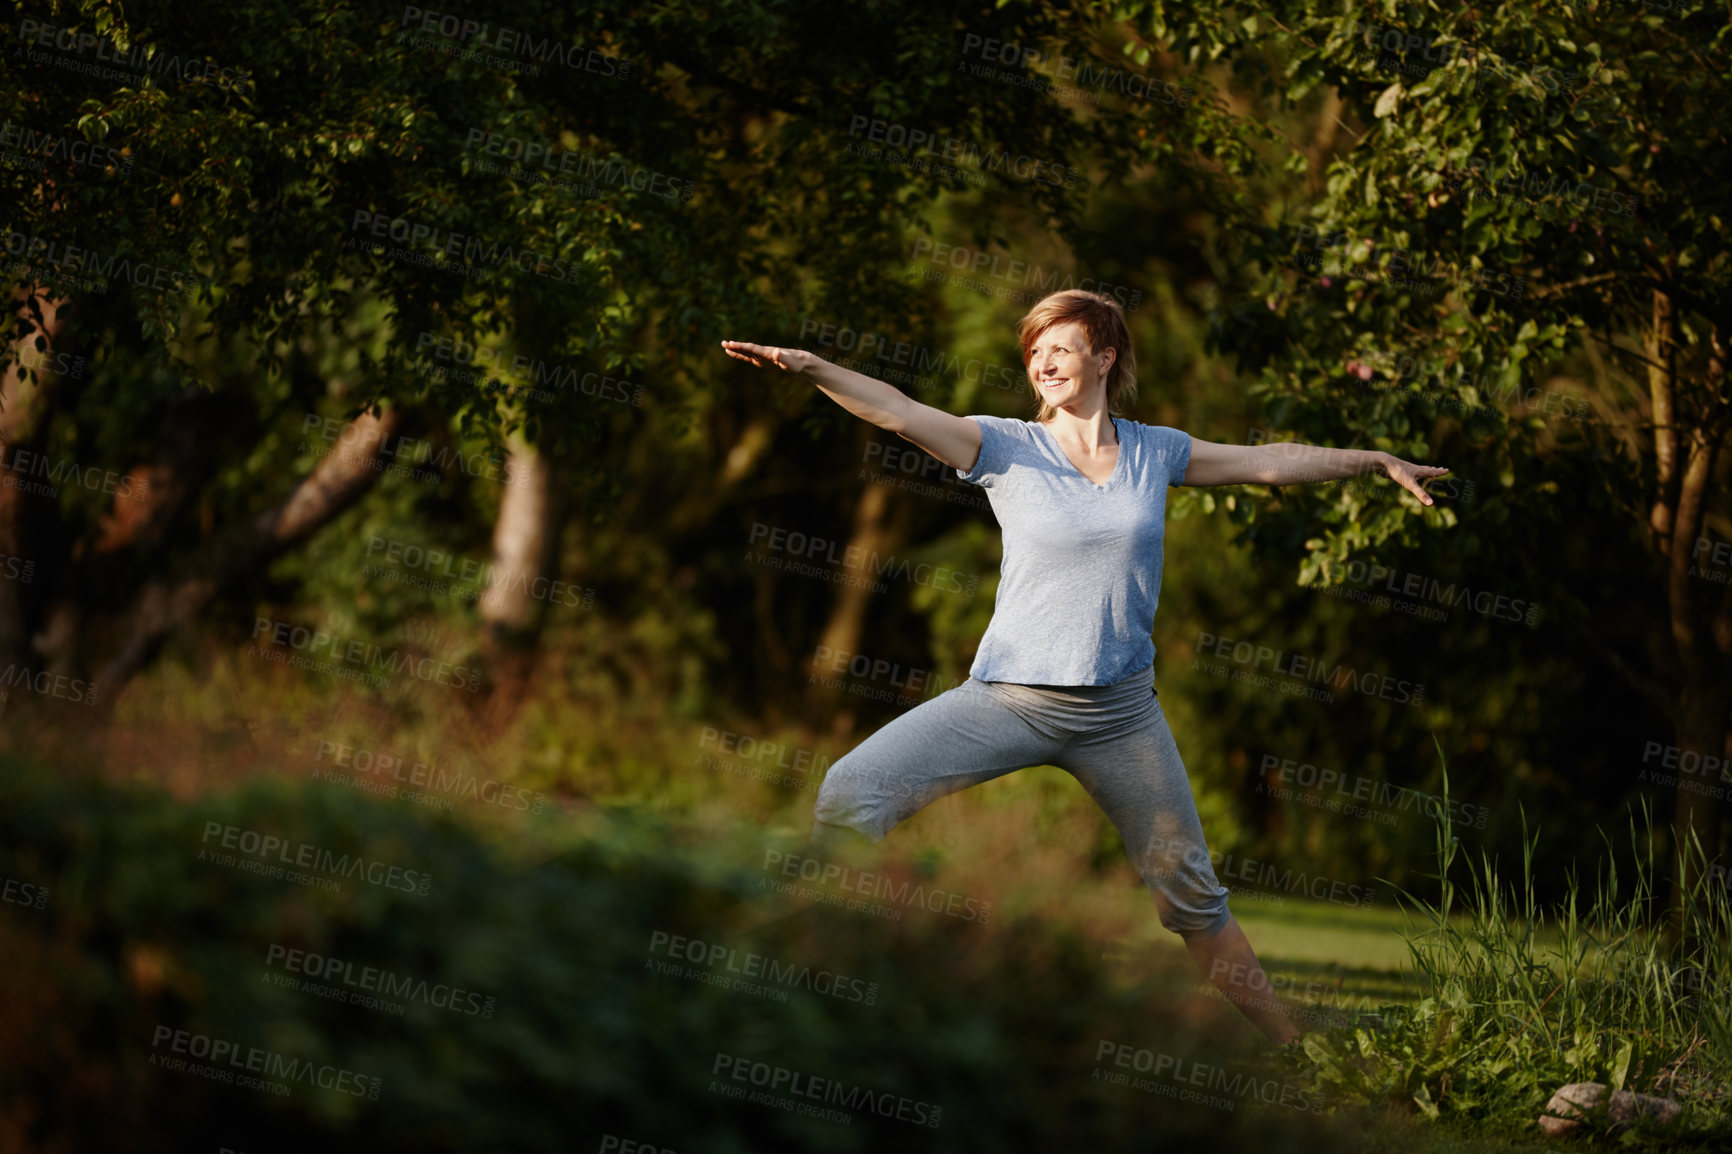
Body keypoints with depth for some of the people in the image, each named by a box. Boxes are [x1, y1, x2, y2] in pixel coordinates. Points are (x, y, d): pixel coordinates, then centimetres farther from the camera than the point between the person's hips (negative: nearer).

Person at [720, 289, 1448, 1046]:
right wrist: (809, 367, -32)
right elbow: (899, 413, -16)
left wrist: (1378, 460, 25)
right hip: (1009, 697, -2)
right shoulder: (1007, 447, -2)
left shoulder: (1155, 452, 7)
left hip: (1121, 711, 2)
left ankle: (1286, 1046, 23)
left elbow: (1269, 462, 19)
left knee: (1190, 892, 7)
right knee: (849, 797, -20)